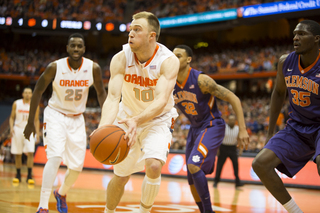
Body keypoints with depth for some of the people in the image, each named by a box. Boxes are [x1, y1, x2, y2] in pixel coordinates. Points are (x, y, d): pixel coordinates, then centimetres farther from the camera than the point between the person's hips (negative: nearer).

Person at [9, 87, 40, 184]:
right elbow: (12, 117, 7)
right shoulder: (16, 103, 1)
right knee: (17, 154, 5)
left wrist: (37, 133, 2)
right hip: (18, 130, 1)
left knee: (30, 153, -14)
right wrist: (11, 128, -9)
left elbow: (36, 120, 8)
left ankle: (29, 176, -11)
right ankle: (18, 175, 17)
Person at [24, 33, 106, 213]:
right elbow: (38, 91, -6)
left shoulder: (93, 68, -14)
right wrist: (30, 122, -4)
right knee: (55, 157, -24)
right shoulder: (55, 67, -18)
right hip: (56, 115, -3)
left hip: (77, 119, 3)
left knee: (77, 165, 5)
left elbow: (101, 93, 2)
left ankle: (62, 194, 37)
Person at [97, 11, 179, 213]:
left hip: (157, 120, -2)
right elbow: (113, 98, -30)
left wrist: (136, 120, -56)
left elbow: (161, 100, -37)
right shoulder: (121, 59, -20)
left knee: (154, 166, -26)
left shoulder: (168, 60, -25)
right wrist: (103, 129, -49)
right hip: (128, 119, 2)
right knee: (121, 177, 9)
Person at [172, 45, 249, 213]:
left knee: (194, 166, -25)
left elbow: (233, 99, -20)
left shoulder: (201, 80, -23)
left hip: (212, 126, -7)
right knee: (191, 179, 6)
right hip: (195, 128, 7)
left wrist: (242, 129, -23)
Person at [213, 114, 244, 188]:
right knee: (219, 164, 1)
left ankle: (237, 182, 3)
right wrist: (217, 148, -10)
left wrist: (240, 149, 3)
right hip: (223, 147, -2)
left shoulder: (237, 128, 1)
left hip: (233, 148, 2)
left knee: (236, 164, -4)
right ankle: (216, 181, 12)